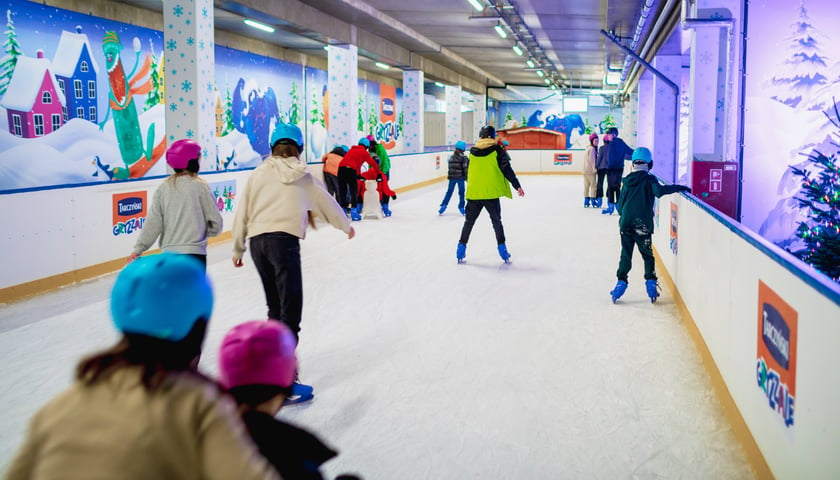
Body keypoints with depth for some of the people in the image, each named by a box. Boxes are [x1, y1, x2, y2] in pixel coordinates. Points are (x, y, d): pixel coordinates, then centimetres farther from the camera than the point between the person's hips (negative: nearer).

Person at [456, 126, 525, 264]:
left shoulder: (472, 151, 6)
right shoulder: (497, 150, -5)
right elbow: (506, 169, -7)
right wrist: (517, 186, -3)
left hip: (473, 193, 3)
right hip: (491, 193, -2)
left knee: (469, 221, 14)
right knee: (496, 221, 10)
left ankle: (461, 247, 17)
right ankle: (502, 248, 9)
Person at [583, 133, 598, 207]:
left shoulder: (588, 148, 17)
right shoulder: (592, 149, -13)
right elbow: (592, 160, -19)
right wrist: (595, 169, -17)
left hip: (585, 170, 10)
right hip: (590, 171, -10)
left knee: (586, 185, 11)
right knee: (593, 184, -3)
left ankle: (586, 201, 14)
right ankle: (593, 200, -2)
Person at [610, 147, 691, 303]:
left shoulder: (627, 181, 10)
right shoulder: (649, 179, -3)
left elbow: (620, 205, 12)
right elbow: (659, 191, -22)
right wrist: (679, 188, -16)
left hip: (626, 224, 3)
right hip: (643, 225, -3)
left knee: (626, 254, 10)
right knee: (647, 254, 10)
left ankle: (621, 282, 6)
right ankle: (651, 283, 5)